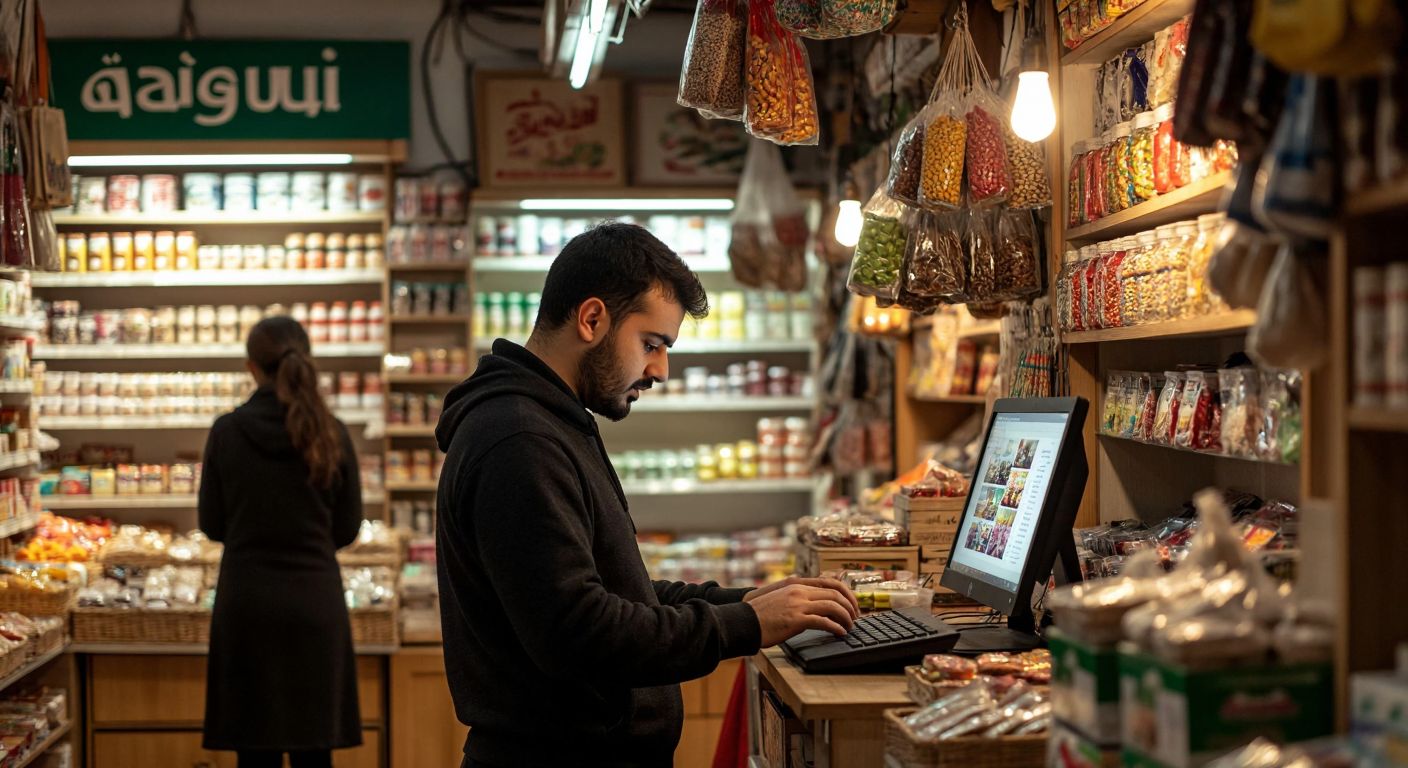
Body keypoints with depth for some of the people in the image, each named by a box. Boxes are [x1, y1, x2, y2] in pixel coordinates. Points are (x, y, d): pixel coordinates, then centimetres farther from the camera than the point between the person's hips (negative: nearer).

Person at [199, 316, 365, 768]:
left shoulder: (227, 432, -6)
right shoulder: (330, 434, -4)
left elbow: (212, 524, 3)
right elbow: (347, 528, 3)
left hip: (246, 601, -1)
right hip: (316, 601, 1)